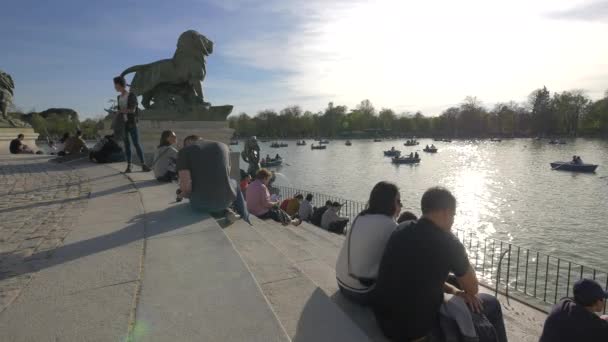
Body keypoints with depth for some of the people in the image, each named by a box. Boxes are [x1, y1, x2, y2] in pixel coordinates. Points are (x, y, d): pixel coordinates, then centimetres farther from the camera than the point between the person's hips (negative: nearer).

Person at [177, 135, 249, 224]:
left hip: (201, 203, -2)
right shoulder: (223, 146, 11)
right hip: (225, 200, 3)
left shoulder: (184, 151, -2)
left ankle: (225, 212, 8)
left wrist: (186, 194, 10)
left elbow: (185, 183, -12)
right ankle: (246, 221, 37)